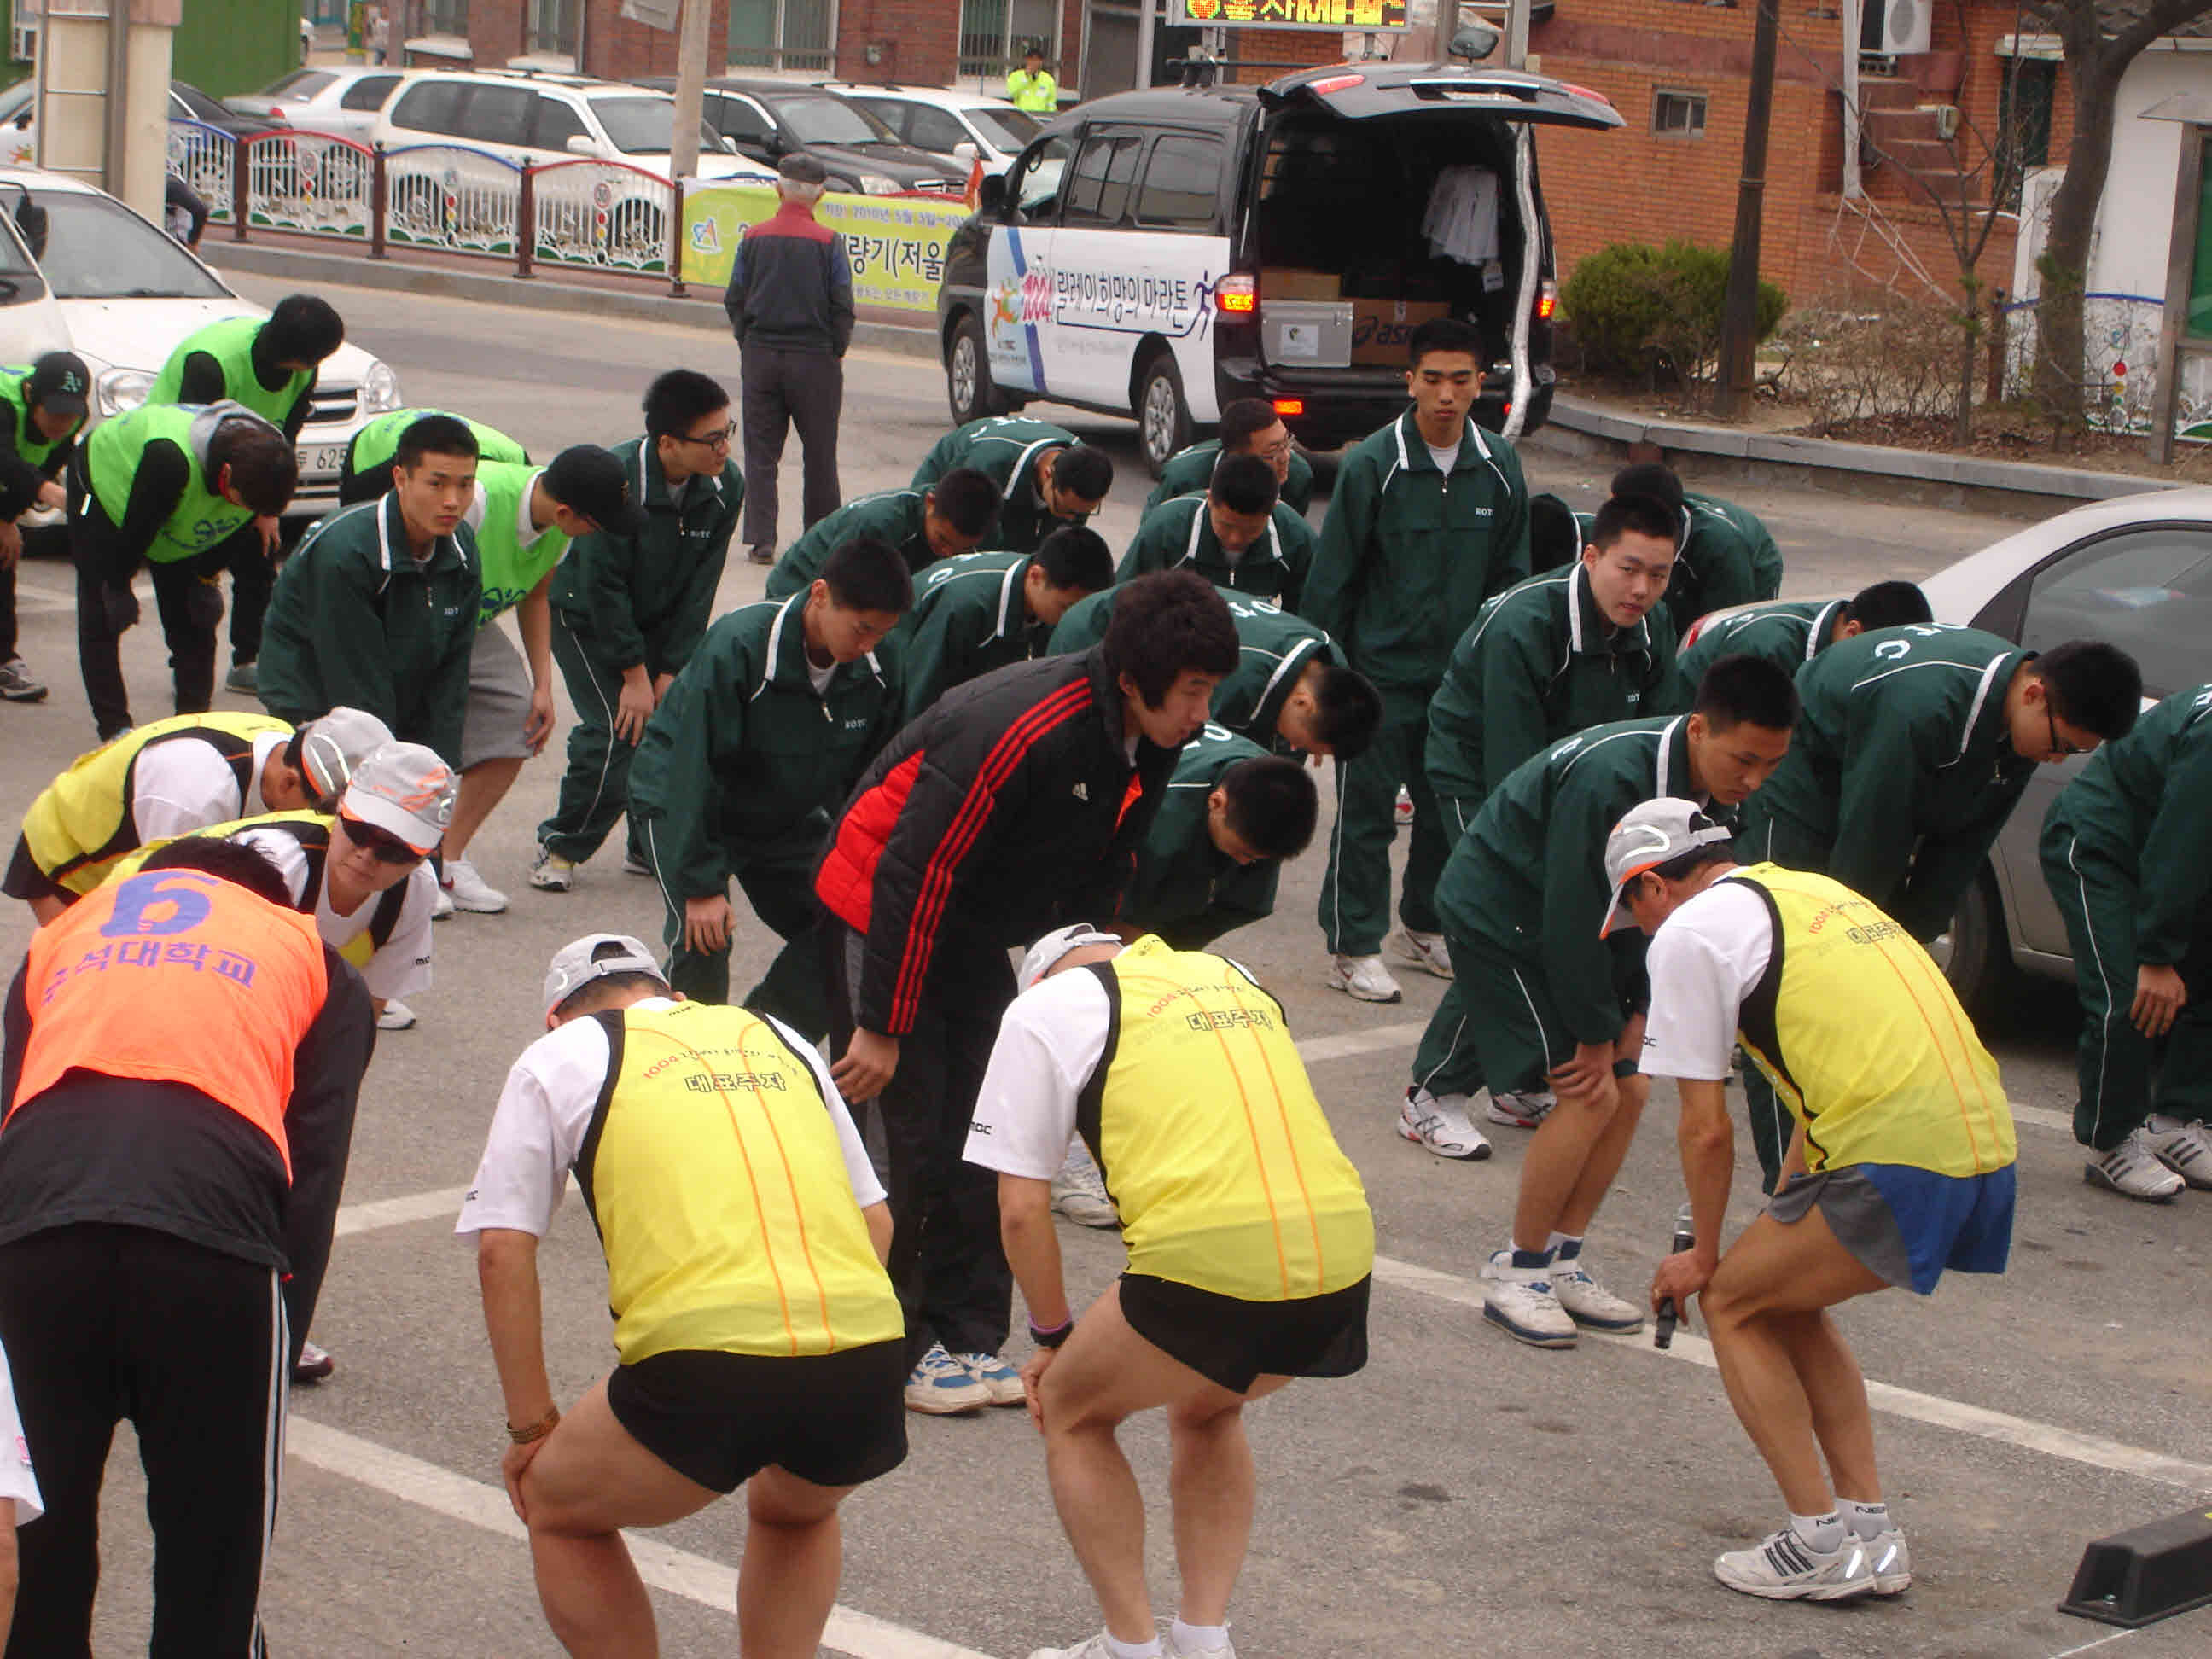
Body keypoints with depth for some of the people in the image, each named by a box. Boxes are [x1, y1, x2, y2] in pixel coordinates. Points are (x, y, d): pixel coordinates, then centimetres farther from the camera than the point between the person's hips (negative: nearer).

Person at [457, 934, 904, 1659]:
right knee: (795, 1514, 36)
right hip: (867, 1364, 4)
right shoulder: (780, 1039, 29)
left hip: (705, 1360, -4)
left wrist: (532, 1426, 20)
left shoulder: (559, 1057, 19)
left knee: (559, 1512, 25)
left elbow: (502, 1252, 12)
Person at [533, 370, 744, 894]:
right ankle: (560, 848, 1)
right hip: (587, 615, -5)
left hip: (663, 618, 5)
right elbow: (602, 585, -24)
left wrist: (672, 671, -12)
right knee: (617, 728, -17)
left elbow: (700, 586, -9)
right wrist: (634, 674, -21)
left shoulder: (726, 486, -16)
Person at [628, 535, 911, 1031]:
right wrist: (701, 884, -29)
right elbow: (695, 769, -29)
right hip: (679, 802, -5)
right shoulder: (737, 646, -32)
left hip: (788, 817, 5)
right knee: (703, 940, -22)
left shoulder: (877, 669, -16)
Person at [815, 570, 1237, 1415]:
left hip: (975, 925, 8)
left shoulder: (1150, 741, -9)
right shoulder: (1019, 730, -34)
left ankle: (968, 1338, 11)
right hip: (879, 907, -8)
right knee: (909, 1129, -8)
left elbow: (1101, 872, 8)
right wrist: (881, 1027, -26)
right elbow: (913, 875, -30)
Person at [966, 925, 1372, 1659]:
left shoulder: (1046, 1006, 13)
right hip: (1344, 1256, 6)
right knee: (1208, 1412, 33)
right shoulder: (1232, 976, 29)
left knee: (1070, 1411, 21)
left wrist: (1054, 1339, 23)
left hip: (1208, 1254, -6)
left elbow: (1021, 1208, 8)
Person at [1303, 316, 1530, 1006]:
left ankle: (1427, 923, 32)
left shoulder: (1499, 467, 1)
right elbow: (1331, 578, -6)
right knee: (1366, 811, -1)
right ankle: (1352, 947, 8)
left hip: (1465, 674, 4)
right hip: (1383, 670, -4)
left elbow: (1511, 573, 12)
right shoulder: (1373, 464, -11)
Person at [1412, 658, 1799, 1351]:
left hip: (1576, 925, 8)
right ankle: (1516, 1272, -2)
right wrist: (1596, 1034, -18)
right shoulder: (1611, 775, -34)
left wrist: (1639, 1015, -4)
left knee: (1629, 1090, 2)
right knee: (1588, 1094, -15)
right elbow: (1572, 913, -28)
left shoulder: (1716, 794, -8)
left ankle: (1561, 1263, 13)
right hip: (1499, 914, -8)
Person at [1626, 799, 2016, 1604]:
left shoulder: (1688, 931, 1)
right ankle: (1871, 1531, 21)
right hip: (1986, 1146, 8)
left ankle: (1822, 1545, 7)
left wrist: (1704, 1257, 15)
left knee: (1732, 1303, 10)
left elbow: (1706, 1129, 1)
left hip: (1899, 1163, -8)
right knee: (1785, 1302, 24)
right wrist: (1782, 1220, 37)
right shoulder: (1811, 890, 27)